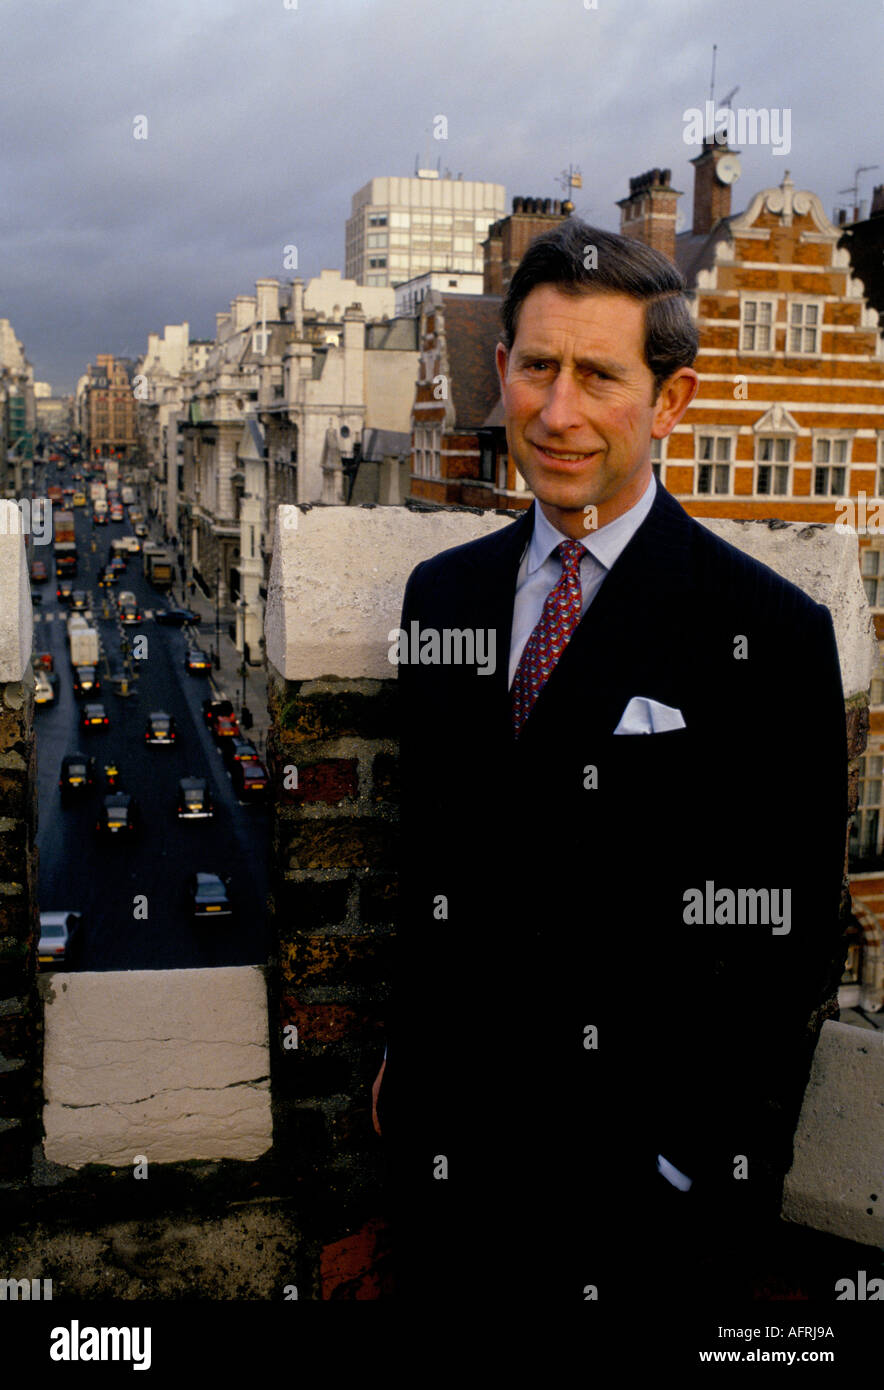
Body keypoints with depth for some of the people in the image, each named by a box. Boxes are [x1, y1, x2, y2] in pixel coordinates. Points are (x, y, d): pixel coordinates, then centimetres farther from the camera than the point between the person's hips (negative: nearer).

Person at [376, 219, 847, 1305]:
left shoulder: (770, 633, -15)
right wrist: (406, 1054, 10)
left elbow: (789, 941, -11)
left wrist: (717, 1172, -9)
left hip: (645, 1166, -4)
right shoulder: (443, 594, 2)